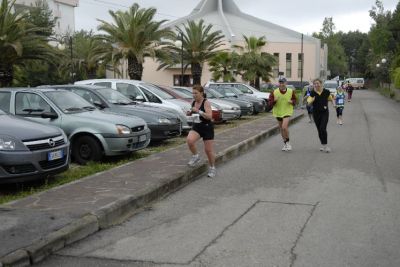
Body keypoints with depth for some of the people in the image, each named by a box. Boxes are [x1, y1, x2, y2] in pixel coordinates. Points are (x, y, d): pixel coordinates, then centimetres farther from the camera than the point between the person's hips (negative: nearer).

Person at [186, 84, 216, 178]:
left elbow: (209, 116, -25)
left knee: (208, 150, 3)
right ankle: (195, 156, -1)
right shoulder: (193, 103, 3)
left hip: (207, 128, -5)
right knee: (189, 140, -27)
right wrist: (190, 113, 0)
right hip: (196, 127, 5)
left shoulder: (206, 102, -14)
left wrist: (198, 111, -32)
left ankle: (212, 168, 25)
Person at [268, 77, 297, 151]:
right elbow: (270, 103, -5)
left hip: (287, 112, -3)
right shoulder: (274, 92, -7)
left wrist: (292, 101, -14)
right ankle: (285, 143, 30)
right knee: (281, 128, 13)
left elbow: (295, 100, 9)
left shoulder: (291, 91, -4)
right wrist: (274, 100, -25)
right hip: (278, 112, 3)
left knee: (284, 127, -21)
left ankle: (287, 142, -1)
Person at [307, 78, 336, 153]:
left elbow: (331, 98, 14)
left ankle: (325, 145, -6)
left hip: (325, 113, -2)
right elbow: (309, 103, -10)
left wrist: (333, 103, -4)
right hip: (316, 113, 2)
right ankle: (323, 145, 23)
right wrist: (312, 100, -31)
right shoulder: (312, 93, -3)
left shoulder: (326, 92, -3)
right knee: (319, 130, 8)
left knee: (323, 128, -15)